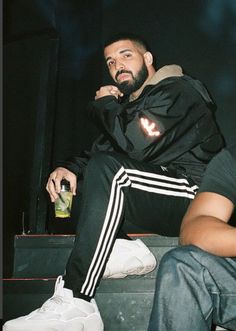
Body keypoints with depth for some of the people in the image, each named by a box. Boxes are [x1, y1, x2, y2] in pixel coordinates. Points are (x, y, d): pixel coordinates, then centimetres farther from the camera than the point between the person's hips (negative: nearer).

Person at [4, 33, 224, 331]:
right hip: (157, 208, 9)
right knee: (67, 180, 6)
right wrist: (69, 167, -11)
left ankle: (75, 304, -36)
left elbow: (135, 143, -23)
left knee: (108, 169, -31)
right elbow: (99, 150, 10)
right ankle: (122, 249, -15)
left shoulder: (177, 90, -6)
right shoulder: (131, 105, 22)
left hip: (194, 199, -9)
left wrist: (105, 104, -6)